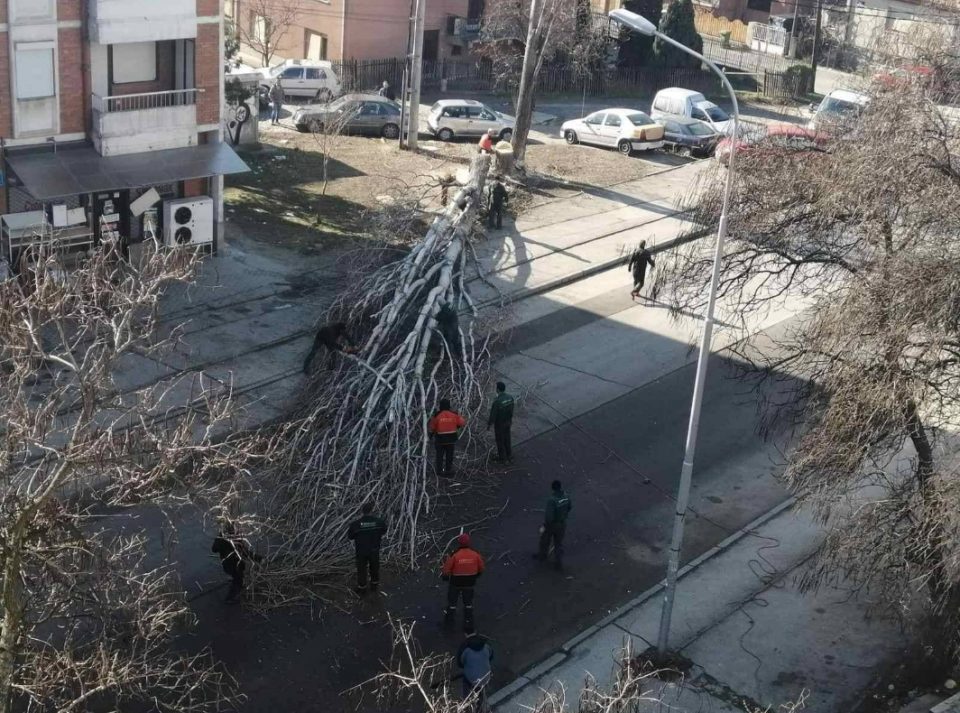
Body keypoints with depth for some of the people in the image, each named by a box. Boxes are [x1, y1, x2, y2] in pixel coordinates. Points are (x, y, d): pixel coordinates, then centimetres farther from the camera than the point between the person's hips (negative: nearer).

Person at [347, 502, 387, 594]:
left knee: (361, 569, 20)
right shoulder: (378, 522, -20)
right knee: (374, 567, 25)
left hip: (361, 551, -2)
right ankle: (374, 584, 44)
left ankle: (362, 587, 35)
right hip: (374, 550, 2)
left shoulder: (356, 524, -25)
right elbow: (384, 530, 1)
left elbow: (349, 536, -10)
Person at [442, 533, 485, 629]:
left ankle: (449, 617, 44)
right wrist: (475, 575, 18)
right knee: (468, 602, 22)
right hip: (469, 583, 2)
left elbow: (446, 570, -17)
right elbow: (481, 568, -3)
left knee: (452, 600, 23)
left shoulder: (454, 555, -26)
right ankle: (468, 623, 27)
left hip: (456, 582, -2)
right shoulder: (475, 554, -17)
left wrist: (445, 576, 6)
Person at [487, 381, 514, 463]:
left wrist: (489, 425, -9)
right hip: (507, 422, 6)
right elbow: (511, 409, 2)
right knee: (507, 439, 25)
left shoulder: (496, 401, -35)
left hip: (499, 424, -6)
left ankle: (503, 458, 34)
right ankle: (509, 456, 40)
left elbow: (493, 415, -25)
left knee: (500, 440, 16)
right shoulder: (510, 397, -15)